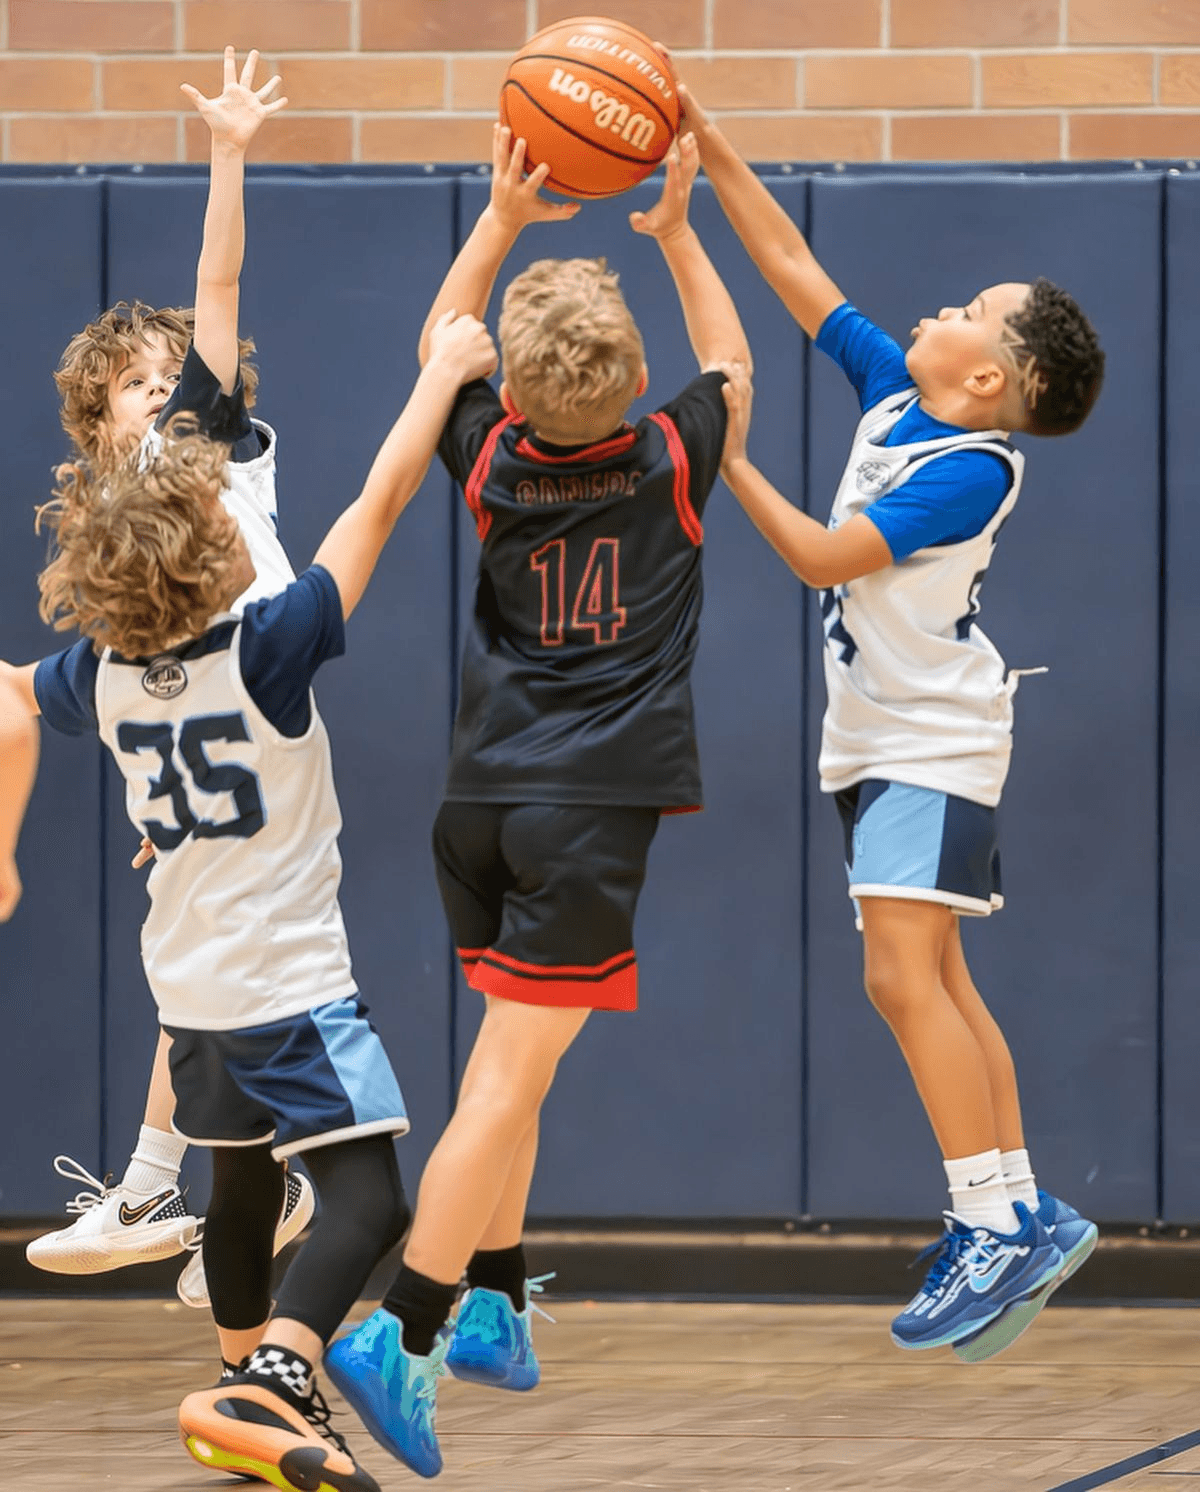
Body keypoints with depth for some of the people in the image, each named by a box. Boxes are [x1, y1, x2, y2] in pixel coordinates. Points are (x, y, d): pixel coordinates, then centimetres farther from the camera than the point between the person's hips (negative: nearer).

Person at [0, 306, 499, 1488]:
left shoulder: (103, 673, -2)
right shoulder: (266, 649, -21)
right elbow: (379, 503, -16)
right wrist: (444, 373, -5)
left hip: (189, 987, 8)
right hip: (291, 987, -8)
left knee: (242, 1182, 25)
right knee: (366, 1195, -14)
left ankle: (253, 1397, 39)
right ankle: (270, 1388, -35)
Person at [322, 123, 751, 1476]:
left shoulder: (493, 463, 2)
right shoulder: (671, 464, -4)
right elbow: (729, 361, 18)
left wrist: (501, 224, 20)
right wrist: (676, 234, 20)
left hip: (486, 800, 4)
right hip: (591, 806, -4)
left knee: (512, 1047, 20)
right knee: (513, 1072, -10)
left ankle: (492, 1306, 21)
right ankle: (402, 1333, -20)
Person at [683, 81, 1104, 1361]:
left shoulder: (974, 467, -19)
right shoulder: (892, 396, 4)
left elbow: (828, 558, -22)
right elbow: (795, 271, 7)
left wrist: (728, 459, -19)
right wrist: (709, 152, 3)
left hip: (934, 746, -9)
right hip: (878, 740, 9)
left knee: (905, 974, -19)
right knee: (929, 984, 11)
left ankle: (998, 1226, -20)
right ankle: (1017, 1219, 15)